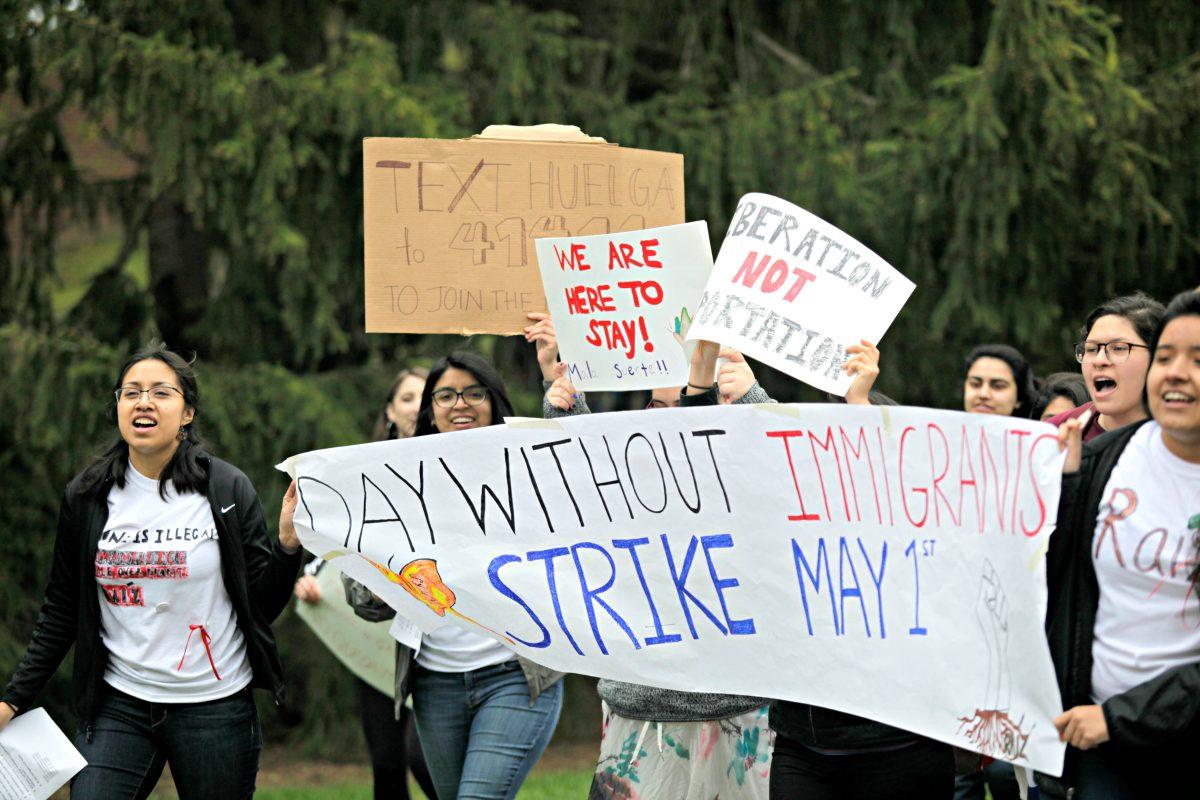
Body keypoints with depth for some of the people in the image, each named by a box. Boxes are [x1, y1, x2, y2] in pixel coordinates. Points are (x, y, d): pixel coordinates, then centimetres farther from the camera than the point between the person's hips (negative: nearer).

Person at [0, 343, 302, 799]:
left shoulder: (229, 490, -3)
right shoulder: (86, 496, 2)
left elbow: (263, 605, -1)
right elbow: (61, 612, 9)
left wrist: (288, 544, -18)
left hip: (215, 706, -1)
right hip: (118, 706, 2)